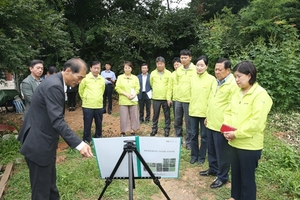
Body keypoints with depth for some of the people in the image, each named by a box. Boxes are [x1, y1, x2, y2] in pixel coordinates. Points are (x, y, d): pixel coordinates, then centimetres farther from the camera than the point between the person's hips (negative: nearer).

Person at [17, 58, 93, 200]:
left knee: (49, 183, 22)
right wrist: (79, 144, -34)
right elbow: (57, 121, -31)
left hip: (44, 142, 10)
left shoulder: (55, 82, 7)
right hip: (39, 144, -10)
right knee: (42, 188, 5)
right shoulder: (54, 86, -25)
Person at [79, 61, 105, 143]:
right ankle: (86, 141, 16)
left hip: (99, 106, 4)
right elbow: (81, 90, 4)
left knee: (99, 125, 14)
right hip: (88, 106, -4)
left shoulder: (102, 79, 5)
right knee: (87, 126, 3)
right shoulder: (85, 78, -7)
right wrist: (85, 99, 11)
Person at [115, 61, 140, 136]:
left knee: (134, 116, 4)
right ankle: (123, 132, 12)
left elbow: (137, 88, 4)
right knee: (123, 117, 0)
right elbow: (117, 88, -3)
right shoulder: (120, 77, 3)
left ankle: (133, 132, 17)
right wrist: (126, 94, -13)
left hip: (133, 101, 2)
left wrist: (133, 95, -15)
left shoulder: (135, 78, 7)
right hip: (123, 101, -2)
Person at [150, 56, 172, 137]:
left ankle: (167, 130, 19)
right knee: (155, 115, 9)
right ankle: (154, 129, 22)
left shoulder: (168, 73, -4)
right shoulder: (153, 73, 2)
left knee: (167, 115, 7)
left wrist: (169, 98, -11)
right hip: (156, 98, 2)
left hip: (166, 98, -1)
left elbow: (170, 87, -7)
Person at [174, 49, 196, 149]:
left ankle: (188, 143, 17)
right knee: (177, 122, 14)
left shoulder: (195, 69, -10)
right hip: (178, 99, 6)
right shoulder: (178, 69, 8)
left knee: (188, 123, 4)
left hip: (189, 100, -6)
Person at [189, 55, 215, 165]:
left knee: (204, 136, 10)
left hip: (205, 112, -3)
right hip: (193, 111, 4)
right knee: (193, 134, 12)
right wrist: (191, 107, 11)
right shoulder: (192, 78, 5)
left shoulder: (211, 79, -8)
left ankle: (202, 156, 25)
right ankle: (194, 155, 28)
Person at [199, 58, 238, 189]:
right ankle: (213, 169, 40)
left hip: (222, 125, -8)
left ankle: (222, 177, 22)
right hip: (211, 123, 8)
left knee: (222, 153, 6)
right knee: (211, 149, 21)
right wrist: (207, 117, 19)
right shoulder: (216, 82, 11)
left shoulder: (233, 84, -17)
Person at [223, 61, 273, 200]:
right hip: (234, 142, 7)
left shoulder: (260, 94, -15)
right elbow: (228, 112, 11)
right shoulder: (238, 92, 8)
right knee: (235, 174, 22)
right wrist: (226, 127, -6)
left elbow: (256, 122, -22)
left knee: (247, 178, 9)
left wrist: (236, 133, -19)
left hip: (249, 145, -7)